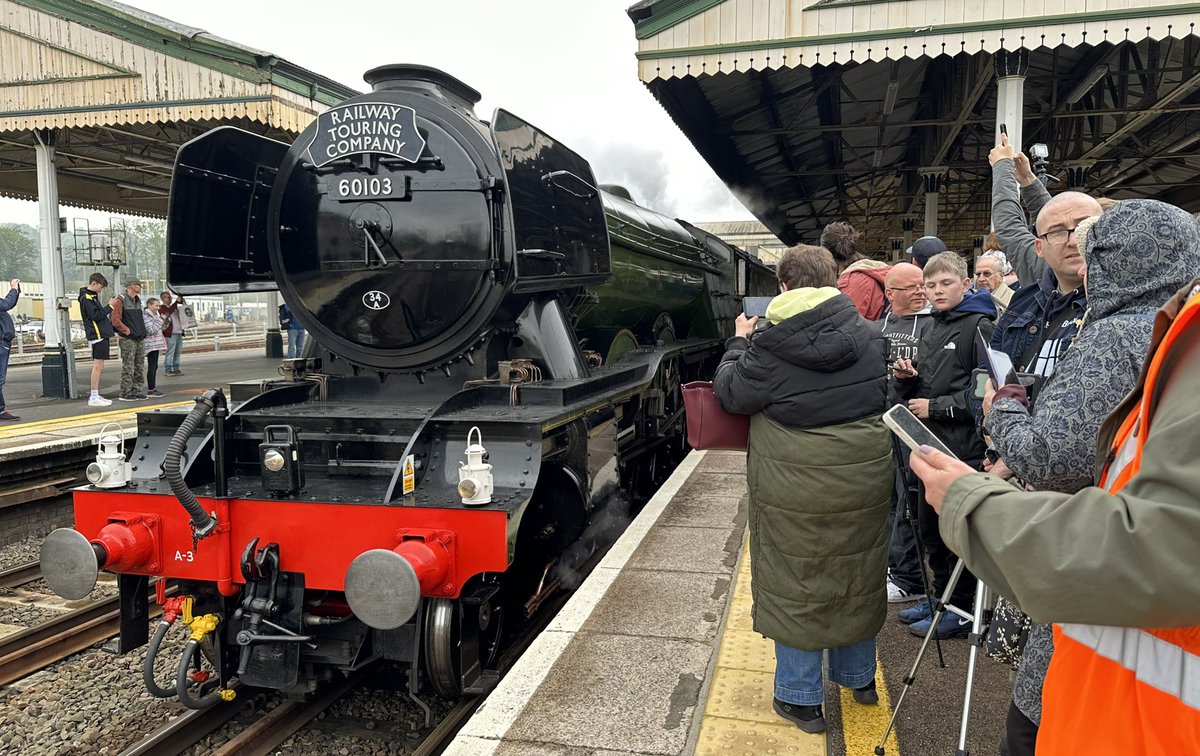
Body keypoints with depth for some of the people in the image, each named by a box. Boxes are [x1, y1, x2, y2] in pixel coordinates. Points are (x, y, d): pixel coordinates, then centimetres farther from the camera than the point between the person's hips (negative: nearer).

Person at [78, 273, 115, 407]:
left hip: (101, 335, 10)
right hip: (97, 335, -10)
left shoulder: (92, 296, 20)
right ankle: (93, 398, -7)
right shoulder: (86, 297, -10)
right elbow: (95, 316, -18)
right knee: (97, 366, -9)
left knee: (99, 367, 11)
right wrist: (109, 307, -13)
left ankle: (95, 396, 16)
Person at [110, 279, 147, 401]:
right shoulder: (121, 300, -8)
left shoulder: (138, 301, 17)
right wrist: (126, 330, -12)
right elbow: (115, 320, -13)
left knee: (139, 367, 10)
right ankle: (125, 393, -3)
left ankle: (137, 391, 16)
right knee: (128, 368, -7)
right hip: (128, 340, -8)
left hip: (140, 339, 8)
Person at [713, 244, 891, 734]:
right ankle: (859, 677, 39)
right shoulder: (869, 336, -1)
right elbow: (885, 397, 12)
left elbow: (730, 395, -4)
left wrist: (738, 343, 9)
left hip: (795, 487, -4)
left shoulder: (770, 346, -15)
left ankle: (801, 699, 20)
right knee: (856, 575, 21)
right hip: (864, 481, 5)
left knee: (794, 586, 9)